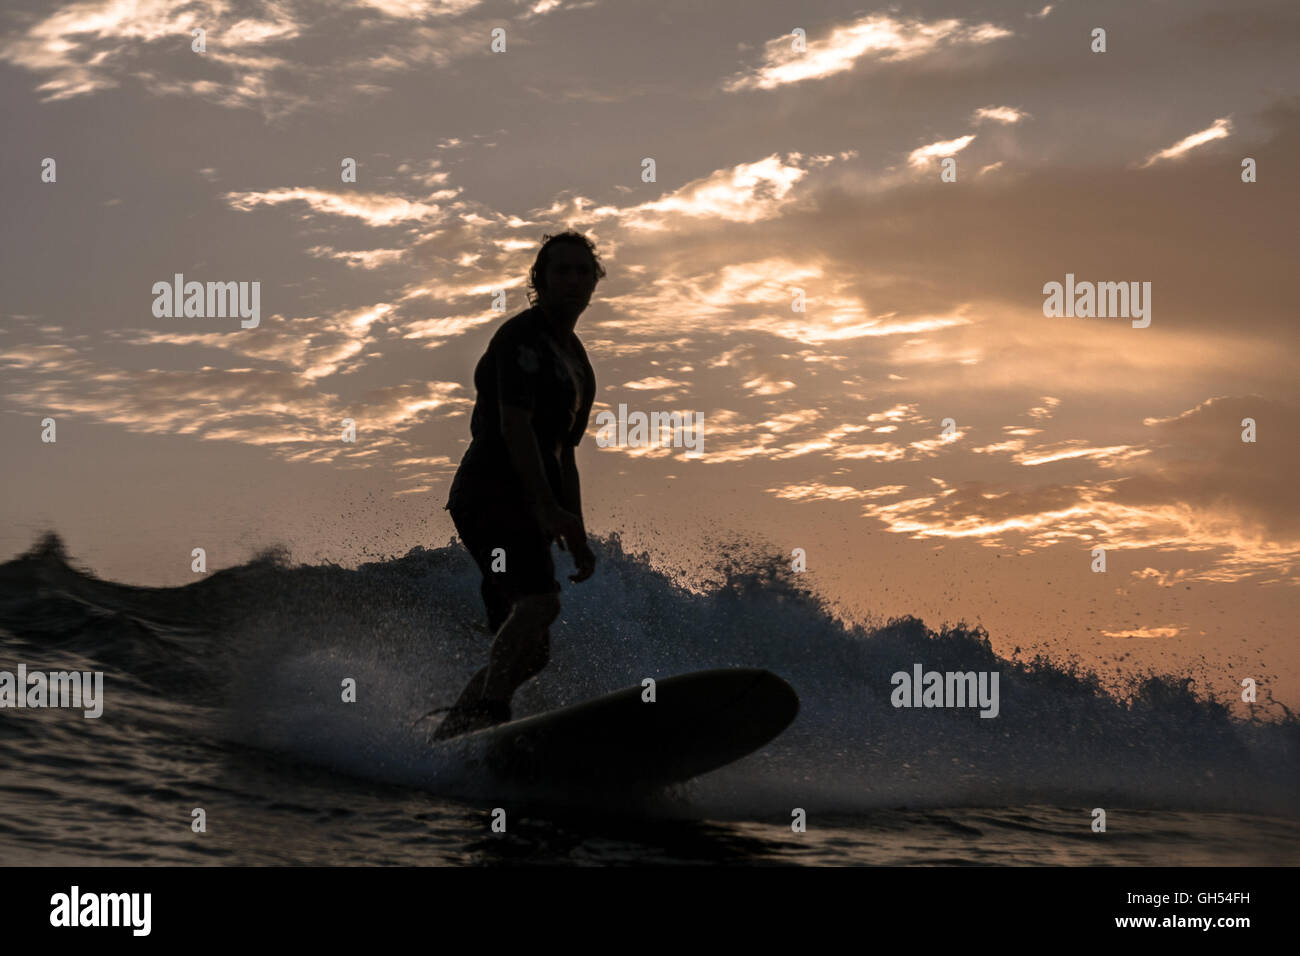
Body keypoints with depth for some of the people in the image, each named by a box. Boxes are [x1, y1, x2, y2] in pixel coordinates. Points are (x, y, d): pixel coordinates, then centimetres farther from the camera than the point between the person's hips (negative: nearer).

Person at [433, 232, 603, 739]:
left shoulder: (574, 357, 23)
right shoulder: (522, 337, -6)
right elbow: (514, 426, -19)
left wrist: (576, 538, 22)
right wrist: (547, 508, -31)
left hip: (526, 506, 10)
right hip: (490, 495, -10)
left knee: (528, 647, 6)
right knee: (540, 601, -30)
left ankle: (449, 732, 15)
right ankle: (487, 714, -35)